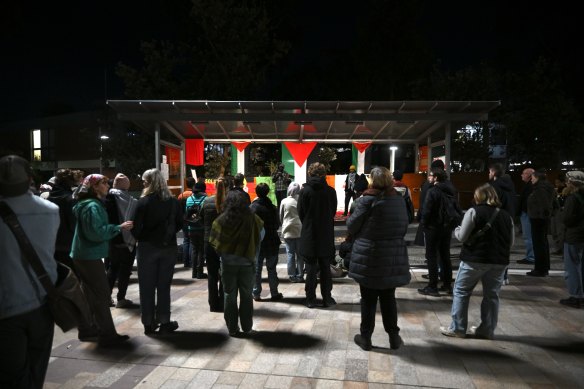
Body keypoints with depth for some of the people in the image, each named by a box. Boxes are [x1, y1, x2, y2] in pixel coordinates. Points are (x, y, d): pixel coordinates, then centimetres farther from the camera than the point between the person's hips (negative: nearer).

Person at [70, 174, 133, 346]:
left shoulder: (89, 204, 14)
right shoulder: (93, 206, -18)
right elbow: (96, 232, -27)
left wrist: (118, 227, 15)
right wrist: (119, 227, -24)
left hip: (83, 254, 11)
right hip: (90, 255, -11)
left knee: (89, 293, 18)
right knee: (102, 294, -6)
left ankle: (86, 330, 28)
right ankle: (107, 335, -2)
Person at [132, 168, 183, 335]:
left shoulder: (144, 202, -11)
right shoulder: (173, 201, 0)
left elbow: (136, 227, -12)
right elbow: (179, 224, 6)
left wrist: (140, 238, 6)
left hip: (147, 248, -3)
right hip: (169, 247, 3)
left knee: (147, 287, 9)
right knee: (164, 286, 11)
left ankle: (149, 324, 17)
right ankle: (164, 323, 15)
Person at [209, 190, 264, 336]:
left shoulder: (221, 220, -11)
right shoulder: (252, 219, -10)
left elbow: (214, 243, -7)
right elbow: (261, 236, -1)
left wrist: (223, 254, 9)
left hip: (228, 263, 0)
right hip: (247, 262, 0)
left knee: (230, 295, 12)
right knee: (246, 295, 14)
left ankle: (232, 328, 19)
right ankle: (247, 327, 22)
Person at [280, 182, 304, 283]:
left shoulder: (284, 201, -5)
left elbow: (280, 217, 4)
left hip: (288, 232, -1)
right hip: (300, 231, 1)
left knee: (290, 254, 6)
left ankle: (292, 275, 6)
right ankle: (300, 275, 13)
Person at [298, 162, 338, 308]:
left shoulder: (304, 191, -10)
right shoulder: (331, 191, -5)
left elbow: (301, 213, -3)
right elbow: (333, 212, 4)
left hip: (309, 236, -1)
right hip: (327, 236, 2)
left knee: (311, 268, 7)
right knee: (325, 268, 12)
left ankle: (311, 299, 13)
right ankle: (327, 298, 17)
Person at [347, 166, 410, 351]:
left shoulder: (367, 200, -13)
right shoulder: (399, 200, 2)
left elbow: (352, 226, -7)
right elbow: (404, 227, 12)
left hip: (369, 257, -4)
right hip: (393, 258, 4)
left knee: (368, 299, 9)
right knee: (388, 298, 17)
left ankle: (365, 337, 21)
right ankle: (394, 336, 26)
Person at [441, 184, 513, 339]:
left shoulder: (474, 212, -8)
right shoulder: (506, 216, 8)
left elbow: (462, 237, -9)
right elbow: (511, 242, 12)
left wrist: (456, 230, 11)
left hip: (475, 259, -5)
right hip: (499, 262, 5)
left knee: (461, 292, 8)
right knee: (491, 295, 14)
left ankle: (457, 328, 12)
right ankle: (487, 330, 21)